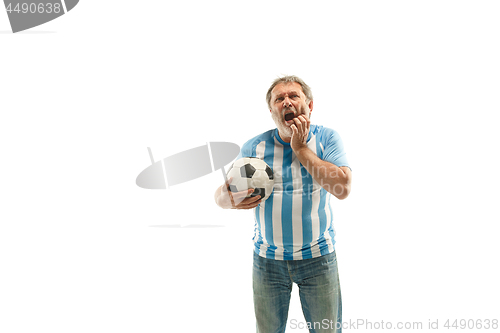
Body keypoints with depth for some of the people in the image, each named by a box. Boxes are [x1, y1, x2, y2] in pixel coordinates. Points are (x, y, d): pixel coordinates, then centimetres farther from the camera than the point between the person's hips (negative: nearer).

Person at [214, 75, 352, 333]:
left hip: (318, 257, -1)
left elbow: (343, 188, -21)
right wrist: (229, 200, -25)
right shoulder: (253, 147, -3)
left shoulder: (326, 138, -6)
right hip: (267, 259, 1)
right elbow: (220, 195, 1)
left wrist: (300, 148, -18)